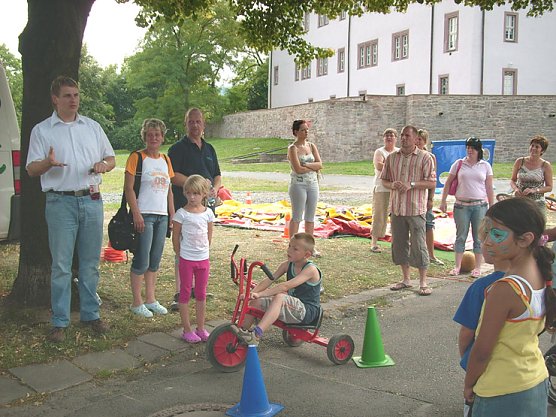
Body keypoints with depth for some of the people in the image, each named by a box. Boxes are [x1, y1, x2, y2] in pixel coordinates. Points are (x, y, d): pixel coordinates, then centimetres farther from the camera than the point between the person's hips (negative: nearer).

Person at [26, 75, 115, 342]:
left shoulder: (92, 127, 13)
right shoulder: (42, 130, 4)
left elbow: (111, 158, 18)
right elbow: (31, 169, 0)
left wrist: (104, 165, -6)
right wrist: (48, 163, -22)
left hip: (91, 201, 3)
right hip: (61, 203, -3)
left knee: (90, 263, 8)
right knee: (61, 265, -2)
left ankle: (90, 314, 20)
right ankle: (59, 322, 7)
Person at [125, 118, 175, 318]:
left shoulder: (165, 160, 15)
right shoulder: (137, 157, -4)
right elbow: (128, 188, -9)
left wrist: (172, 215, 13)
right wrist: (136, 214, -16)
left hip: (162, 216, 6)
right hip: (144, 215, -6)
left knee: (155, 261, 11)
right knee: (142, 261, -5)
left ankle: (150, 299, 21)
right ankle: (137, 303, 6)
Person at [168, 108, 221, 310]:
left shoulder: (209, 149, 17)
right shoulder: (178, 148, -3)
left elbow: (218, 175, 21)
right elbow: (173, 176, -12)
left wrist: (215, 188, -1)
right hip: (184, 205, -6)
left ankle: (195, 287, 23)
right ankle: (179, 293, -4)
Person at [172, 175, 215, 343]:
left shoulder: (208, 213, 0)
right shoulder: (182, 213, -9)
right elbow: (176, 237, -2)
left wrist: (204, 250, 9)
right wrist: (180, 255, 1)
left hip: (203, 259, 3)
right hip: (186, 259, -3)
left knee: (201, 294, 12)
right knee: (185, 293, 5)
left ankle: (201, 328, 23)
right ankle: (187, 330, 13)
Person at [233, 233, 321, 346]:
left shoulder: (311, 269, -20)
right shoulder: (287, 265, 4)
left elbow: (286, 286, -31)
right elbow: (269, 280, -5)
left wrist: (260, 294, -37)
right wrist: (252, 293, -21)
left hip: (308, 311, -8)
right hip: (293, 307, 8)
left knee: (280, 297, -35)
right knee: (255, 301, -4)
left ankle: (256, 335, -43)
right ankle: (243, 332, 4)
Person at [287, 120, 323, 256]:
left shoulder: (311, 146, 10)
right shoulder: (293, 148, -7)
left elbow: (320, 164, 0)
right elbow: (298, 169, -17)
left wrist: (306, 165, -13)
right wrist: (314, 167, -7)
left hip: (313, 184, 6)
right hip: (298, 185, -6)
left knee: (310, 217, 9)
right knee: (296, 217, -2)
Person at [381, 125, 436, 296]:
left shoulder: (425, 157, -3)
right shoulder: (392, 157, 10)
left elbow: (432, 182, -6)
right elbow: (384, 180, 15)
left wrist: (411, 184, -18)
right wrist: (392, 185, -7)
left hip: (416, 209, -5)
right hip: (396, 208, 5)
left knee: (418, 245, -3)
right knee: (399, 244, 10)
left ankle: (423, 282, 8)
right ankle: (406, 279, 24)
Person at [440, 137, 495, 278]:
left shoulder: (485, 166, 4)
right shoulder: (459, 164, 3)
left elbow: (489, 188, 5)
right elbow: (448, 183, 6)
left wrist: (492, 207, 3)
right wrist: (443, 201, 2)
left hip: (480, 205, 0)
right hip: (461, 205, 0)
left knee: (479, 237, 5)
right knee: (460, 236, 5)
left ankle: (477, 268, 13)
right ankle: (457, 266, 13)